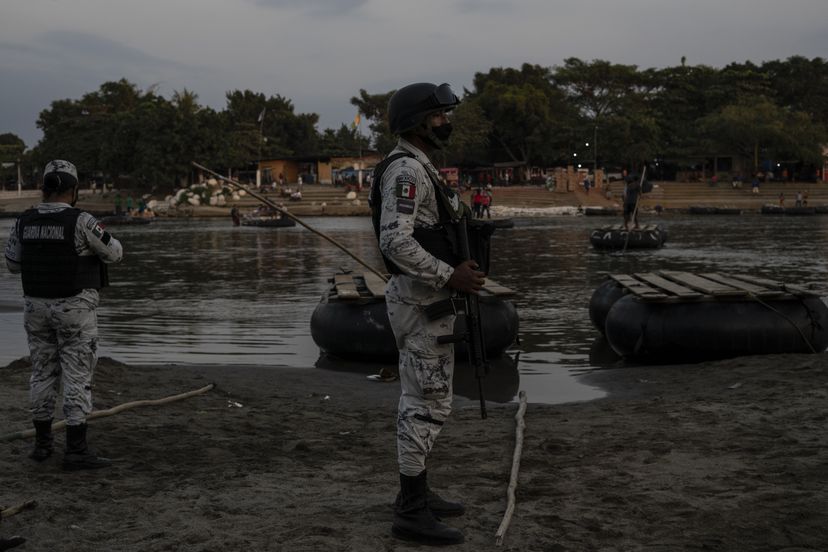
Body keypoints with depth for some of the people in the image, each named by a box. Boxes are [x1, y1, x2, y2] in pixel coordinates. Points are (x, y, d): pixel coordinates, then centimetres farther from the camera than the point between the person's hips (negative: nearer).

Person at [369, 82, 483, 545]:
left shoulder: (420, 167, 16)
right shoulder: (406, 169, -17)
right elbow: (396, 241, -27)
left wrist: (458, 268, 13)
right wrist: (450, 275, -25)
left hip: (427, 300, 11)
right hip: (421, 303, -11)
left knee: (422, 400, 16)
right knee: (428, 405, -7)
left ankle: (417, 494, 25)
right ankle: (412, 512, -2)